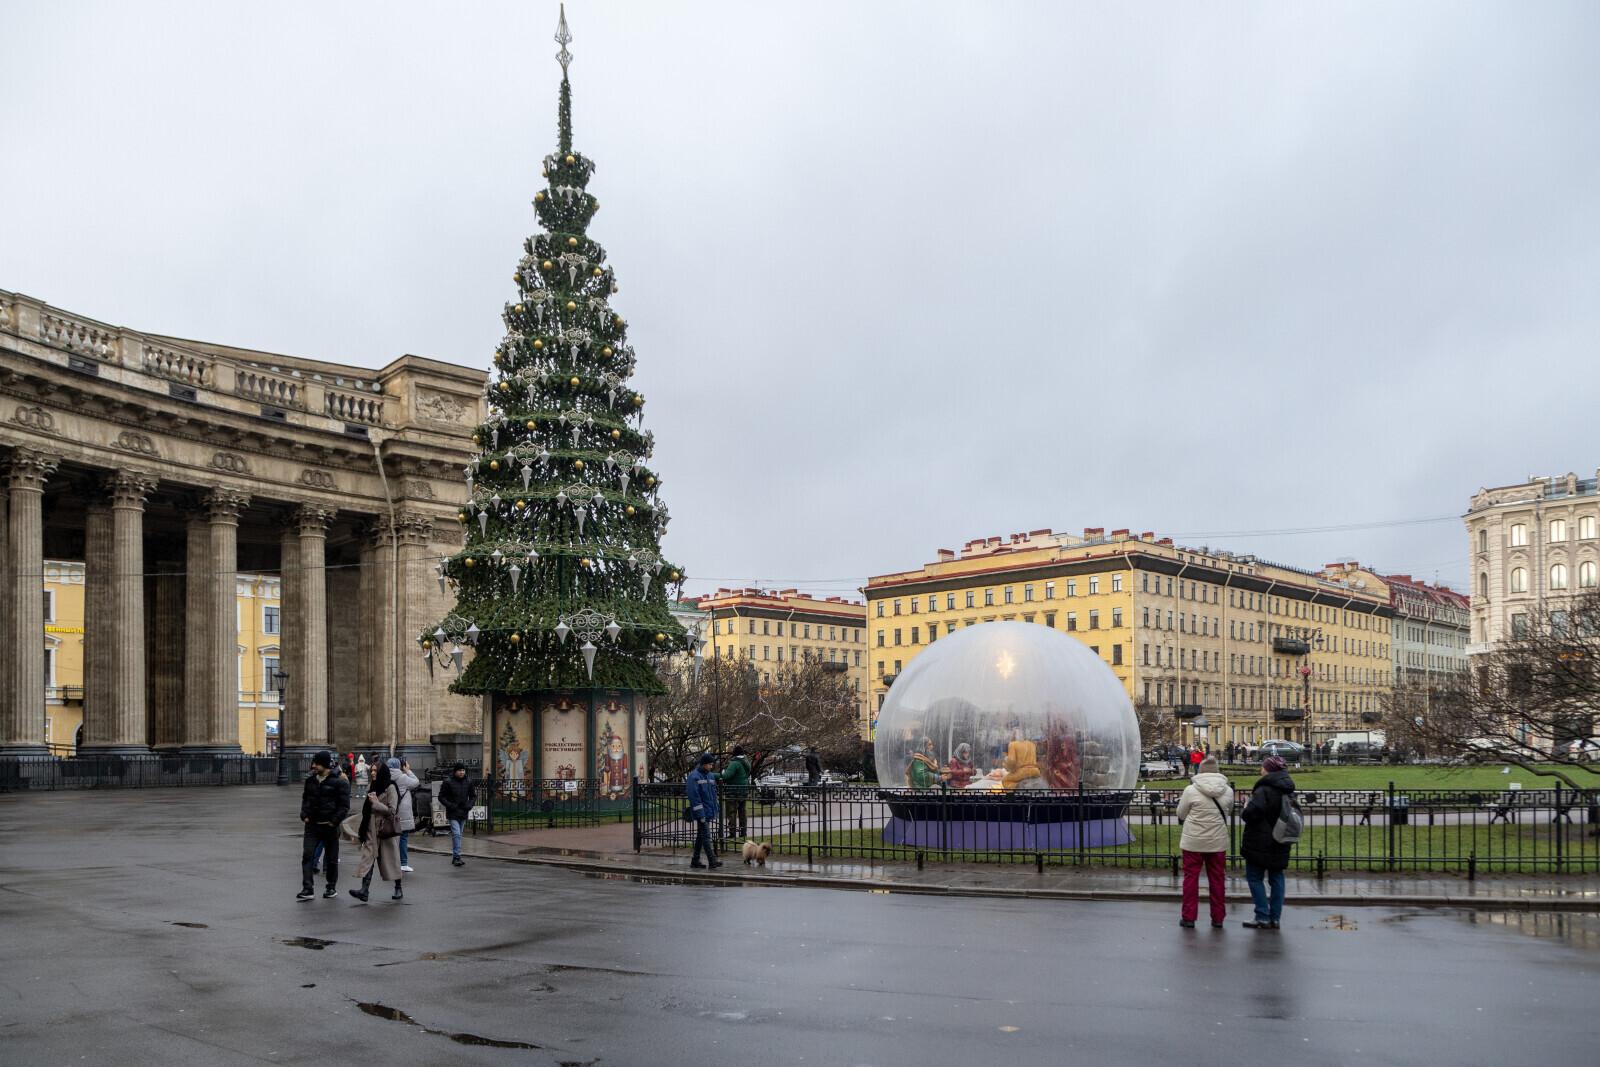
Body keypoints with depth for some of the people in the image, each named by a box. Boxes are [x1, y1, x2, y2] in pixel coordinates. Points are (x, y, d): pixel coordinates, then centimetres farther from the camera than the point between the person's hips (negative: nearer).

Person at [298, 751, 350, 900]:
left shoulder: (339, 782, -11)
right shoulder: (310, 780, 7)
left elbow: (344, 805, -10)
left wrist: (334, 821, -15)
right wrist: (304, 815, 6)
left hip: (330, 826, -4)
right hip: (312, 825, 4)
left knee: (331, 858, 7)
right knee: (307, 855, -6)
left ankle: (332, 887, 21)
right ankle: (307, 889, -7)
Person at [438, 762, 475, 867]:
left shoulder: (468, 783, 7)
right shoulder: (448, 782, -7)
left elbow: (472, 796, 17)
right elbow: (441, 797, -4)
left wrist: (469, 805, -2)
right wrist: (450, 805, -16)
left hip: (463, 813, 5)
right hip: (453, 813, -5)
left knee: (458, 835, 12)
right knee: (456, 834, -16)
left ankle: (455, 858, 20)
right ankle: (457, 857, -17)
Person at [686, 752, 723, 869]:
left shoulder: (711, 776, 12)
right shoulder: (694, 776, -12)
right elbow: (694, 796, -17)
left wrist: (715, 812, 14)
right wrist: (700, 814, -20)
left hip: (709, 812, 8)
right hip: (701, 812, -8)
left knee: (700, 836, 12)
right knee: (706, 836, -10)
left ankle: (695, 860, 19)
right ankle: (712, 861, -14)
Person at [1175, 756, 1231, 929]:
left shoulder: (1191, 791, -11)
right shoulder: (1228, 791, -3)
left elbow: (1181, 814, -1)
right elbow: (1226, 811, 8)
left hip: (1193, 842, -2)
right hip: (1218, 842, 2)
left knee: (1191, 877, 7)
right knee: (1217, 879, 12)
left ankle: (1188, 917, 10)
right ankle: (1218, 918, 17)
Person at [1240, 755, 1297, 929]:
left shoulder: (1264, 790, -19)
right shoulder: (1288, 791, 9)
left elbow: (1251, 813, -27)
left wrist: (1246, 809, -8)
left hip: (1260, 843, -8)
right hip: (1281, 843, 8)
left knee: (1254, 877, 2)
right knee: (1276, 878, 12)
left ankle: (1263, 917, -3)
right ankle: (1275, 918, 13)